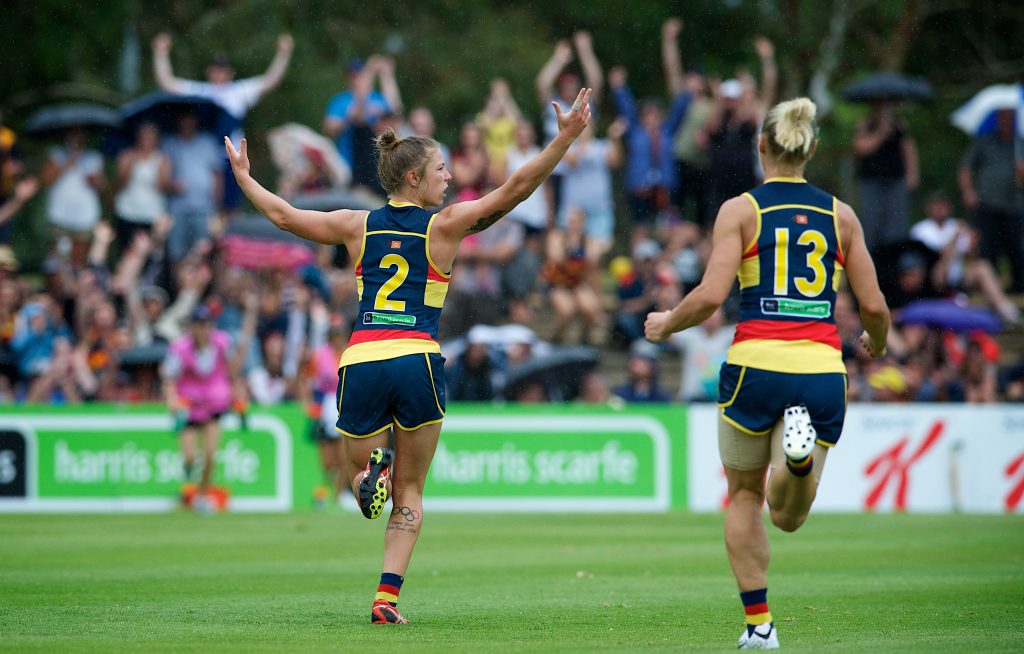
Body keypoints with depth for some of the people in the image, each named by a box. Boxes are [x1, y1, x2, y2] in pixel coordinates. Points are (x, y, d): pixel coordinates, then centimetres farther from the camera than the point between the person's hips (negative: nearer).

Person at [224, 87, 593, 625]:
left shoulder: (359, 226, 12)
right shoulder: (444, 226, 3)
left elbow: (283, 215, 21)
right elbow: (516, 188, -2)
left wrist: (243, 176, 37)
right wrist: (565, 138, 0)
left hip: (360, 364, 2)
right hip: (417, 362, -2)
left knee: (361, 478, 18)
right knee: (410, 493, 11)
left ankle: (369, 473, -20)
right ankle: (387, 596, -4)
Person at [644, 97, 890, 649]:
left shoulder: (740, 210, 2)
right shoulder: (841, 215, 11)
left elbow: (711, 295, -9)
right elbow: (874, 306, 9)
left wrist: (665, 325, 10)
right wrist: (876, 342, 31)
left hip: (756, 366, -1)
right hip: (821, 374, 1)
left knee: (744, 495, 19)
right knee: (787, 516, 4)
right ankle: (800, 453, -31)